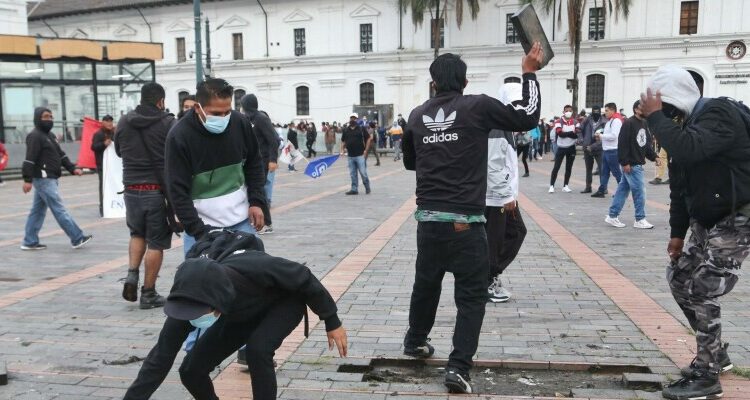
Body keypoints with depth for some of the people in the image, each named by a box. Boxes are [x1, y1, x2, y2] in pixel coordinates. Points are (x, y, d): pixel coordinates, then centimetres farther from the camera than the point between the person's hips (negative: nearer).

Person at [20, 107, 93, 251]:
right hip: (43, 179, -10)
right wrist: (28, 179, -24)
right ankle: (77, 239, -9)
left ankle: (29, 242, 18)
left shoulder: (50, 135, 19)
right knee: (59, 209, -9)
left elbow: (61, 154, 21)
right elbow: (30, 159, -19)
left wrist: (72, 168, 9)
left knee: (38, 210, 12)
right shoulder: (35, 136, -12)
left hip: (50, 179, 10)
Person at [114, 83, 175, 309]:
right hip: (159, 190, -4)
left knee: (137, 234, 25)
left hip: (132, 189, 4)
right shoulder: (168, 123, -10)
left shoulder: (124, 123, 5)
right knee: (156, 242, 5)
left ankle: (132, 274, 8)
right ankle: (148, 293, 9)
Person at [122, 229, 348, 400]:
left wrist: (332, 322, -16)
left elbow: (305, 278, -26)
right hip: (240, 314, 4)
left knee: (257, 348, -33)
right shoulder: (190, 300, -31)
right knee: (191, 370, -8)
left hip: (284, 301, -4)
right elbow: (161, 357, -23)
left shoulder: (254, 268, -44)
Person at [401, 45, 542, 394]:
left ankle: (415, 341, 41)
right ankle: (458, 367, -2)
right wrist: (529, 73, 9)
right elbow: (527, 118, 1)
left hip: (428, 218, 5)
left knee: (425, 283, 23)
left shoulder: (417, 115, 8)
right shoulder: (477, 107, -5)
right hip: (465, 221, -4)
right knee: (471, 295, 4)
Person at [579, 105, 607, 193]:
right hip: (587, 149, 4)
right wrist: (582, 141, 2)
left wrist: (592, 146, -19)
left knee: (602, 168, -5)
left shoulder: (604, 122, -12)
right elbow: (581, 130, 13)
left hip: (599, 149, -4)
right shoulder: (587, 120, -1)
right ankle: (588, 187, 24)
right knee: (588, 169, 14)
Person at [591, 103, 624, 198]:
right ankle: (601, 190, 12)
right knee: (604, 172, 9)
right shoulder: (609, 121, 18)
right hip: (606, 150, 10)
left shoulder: (616, 121, -13)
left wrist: (601, 136, -13)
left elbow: (613, 136, -22)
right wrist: (601, 136, 4)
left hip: (613, 151, -10)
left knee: (616, 172, -2)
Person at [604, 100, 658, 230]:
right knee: (639, 190, -5)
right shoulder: (628, 123, -13)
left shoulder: (644, 124, 13)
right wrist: (625, 162, -20)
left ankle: (612, 216, 17)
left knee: (623, 189, 11)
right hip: (631, 164, -9)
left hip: (638, 163, 9)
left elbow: (647, 143, 19)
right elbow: (622, 144, -18)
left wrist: (654, 157, 6)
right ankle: (640, 220, 5)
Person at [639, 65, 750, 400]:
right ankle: (715, 354, 26)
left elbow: (688, 150, -41)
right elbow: (680, 185, 12)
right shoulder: (685, 124, 8)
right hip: (707, 220, 10)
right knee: (679, 278, 11)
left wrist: (655, 117, -28)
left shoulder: (720, 114, -20)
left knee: (701, 289, -13)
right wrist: (678, 231, 11)